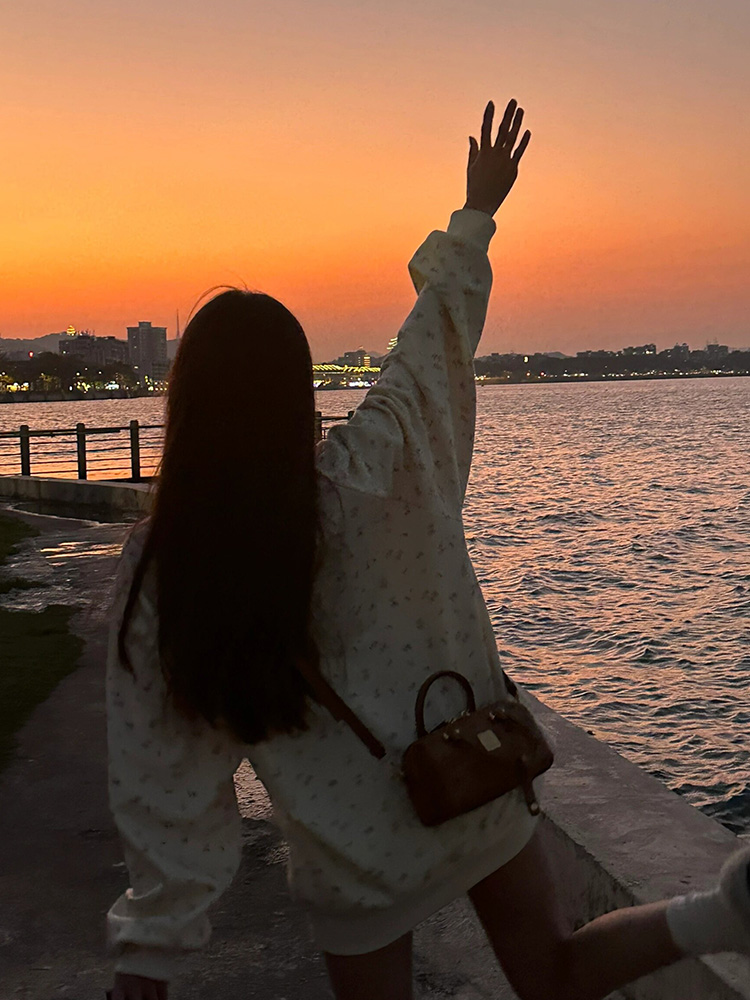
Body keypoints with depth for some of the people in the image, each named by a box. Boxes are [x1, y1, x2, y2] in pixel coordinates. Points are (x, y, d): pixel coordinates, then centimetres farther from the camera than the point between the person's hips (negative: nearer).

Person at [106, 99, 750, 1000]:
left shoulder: (160, 573, -16)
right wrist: (477, 213, 18)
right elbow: (442, 331, 2)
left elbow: (161, 779, -11)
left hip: (355, 862, -2)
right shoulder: (376, 465, -15)